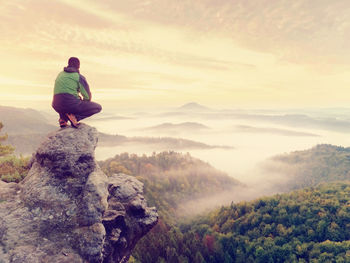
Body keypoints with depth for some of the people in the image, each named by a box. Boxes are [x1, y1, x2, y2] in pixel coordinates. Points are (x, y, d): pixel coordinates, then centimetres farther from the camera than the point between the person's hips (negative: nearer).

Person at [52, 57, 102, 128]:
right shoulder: (79, 77, 1)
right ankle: (75, 116, -11)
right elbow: (88, 97, 2)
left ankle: (63, 119, 13)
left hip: (57, 107, 7)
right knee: (98, 107, 7)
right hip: (71, 104, -7)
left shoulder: (60, 75, 21)